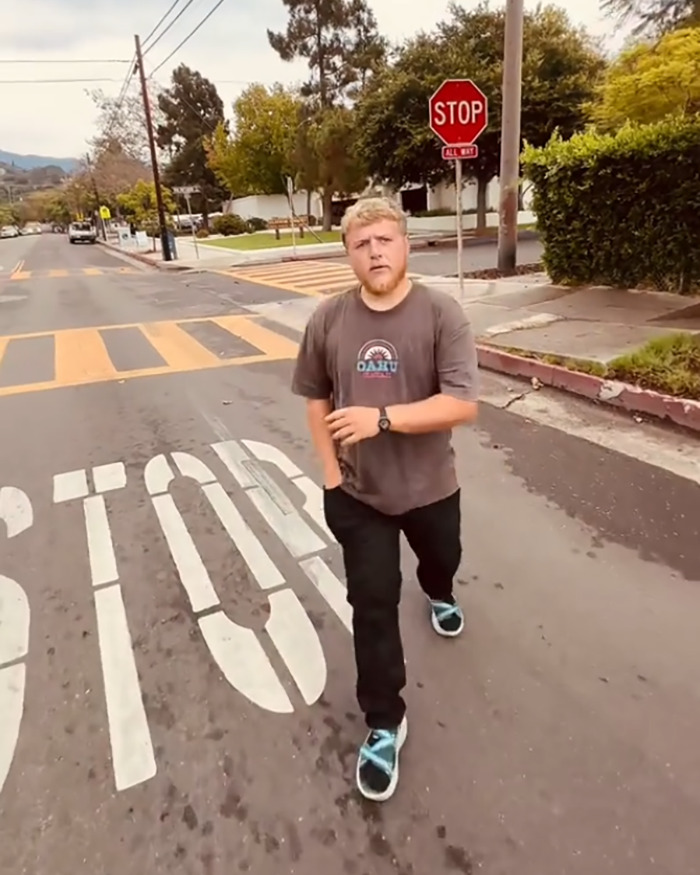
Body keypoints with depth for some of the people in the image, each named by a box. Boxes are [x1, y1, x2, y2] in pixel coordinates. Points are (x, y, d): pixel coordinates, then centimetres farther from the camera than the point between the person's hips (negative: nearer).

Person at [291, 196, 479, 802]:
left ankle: (439, 593, 68)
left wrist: (382, 418, -32)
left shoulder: (442, 314, -18)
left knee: (442, 559, 29)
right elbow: (316, 397, 2)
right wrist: (330, 472, -4)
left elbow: (462, 405, -24)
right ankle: (384, 724, 25)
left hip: (429, 487, 0)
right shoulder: (329, 318, -9)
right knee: (372, 604, 5)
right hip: (358, 493, 1)